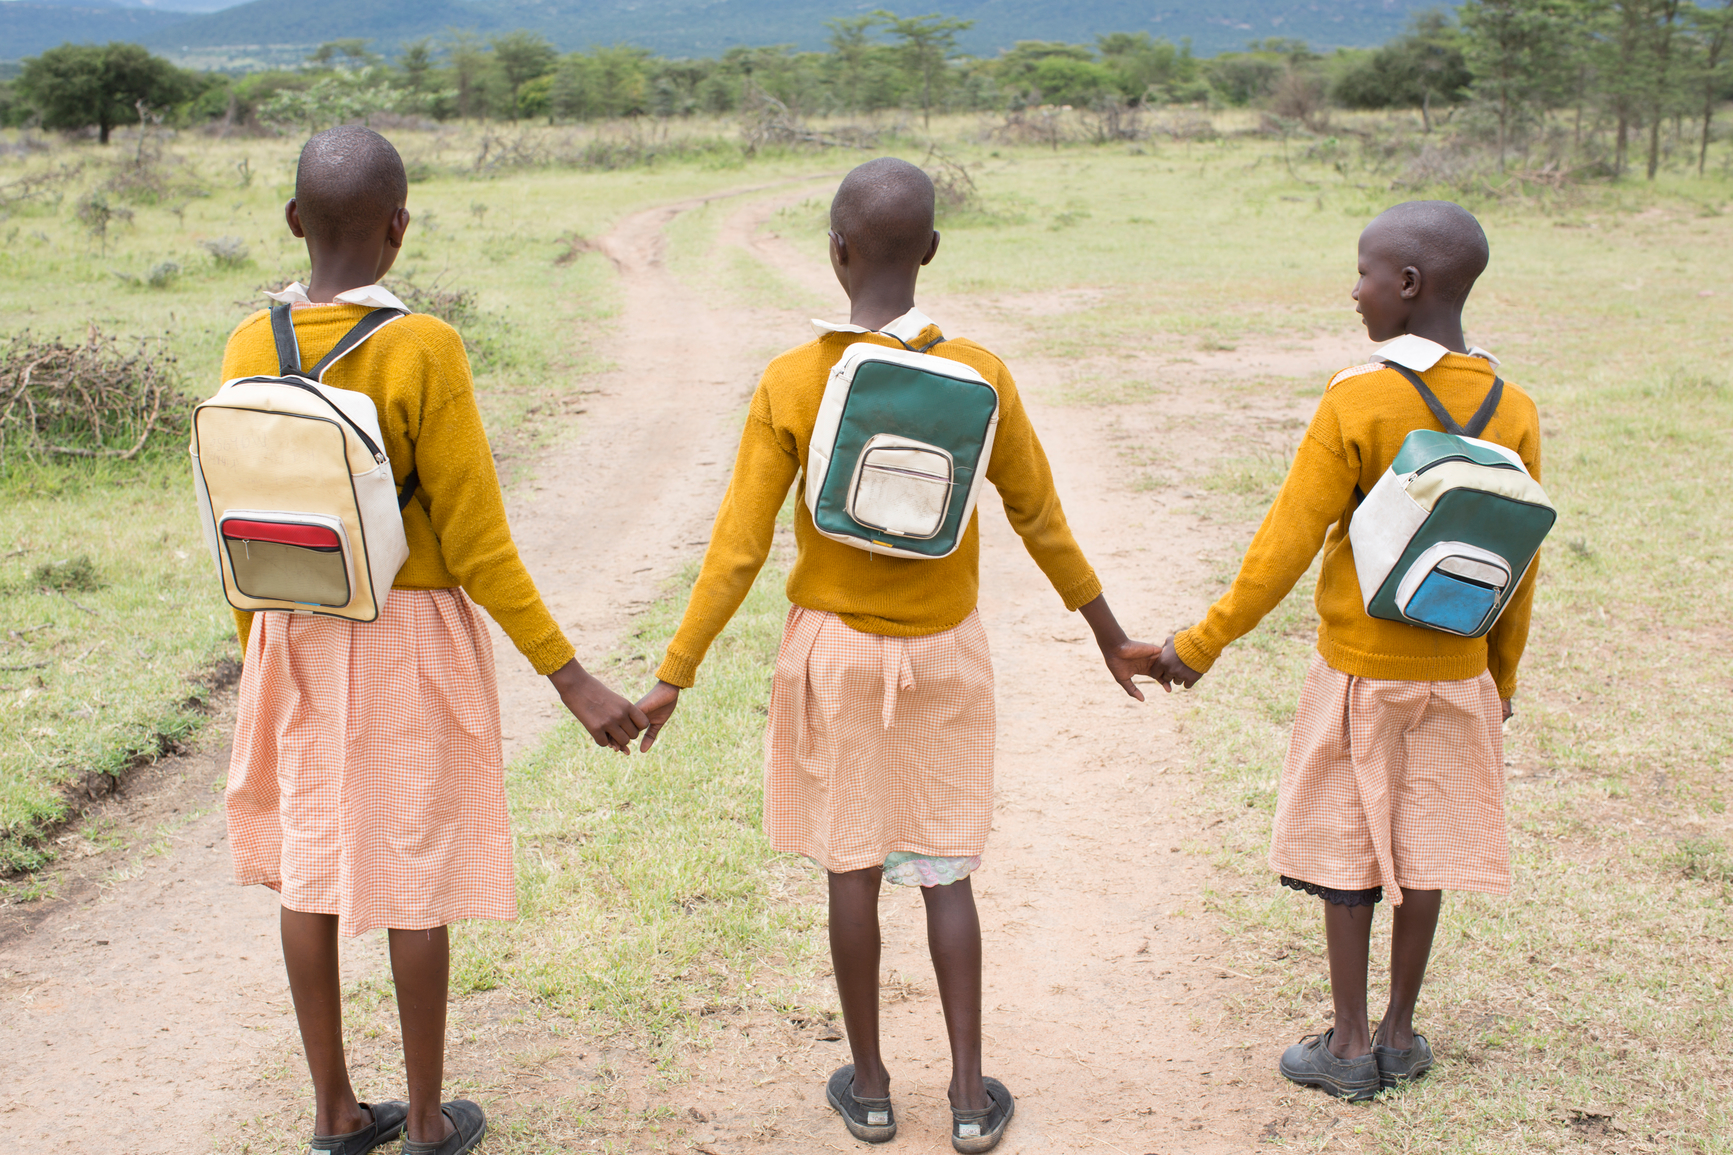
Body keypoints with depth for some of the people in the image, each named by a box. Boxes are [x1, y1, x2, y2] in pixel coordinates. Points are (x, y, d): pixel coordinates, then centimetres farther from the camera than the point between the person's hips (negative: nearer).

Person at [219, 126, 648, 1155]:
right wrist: (573, 678, -13)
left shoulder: (250, 348, -3)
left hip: (298, 638, 5)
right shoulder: (424, 351, -18)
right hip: (413, 639, -5)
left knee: (309, 863, 13)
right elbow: (476, 545, -18)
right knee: (418, 873, 7)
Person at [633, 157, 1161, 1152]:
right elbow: (1040, 520, -1)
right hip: (944, 653, 1)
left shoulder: (792, 382, -12)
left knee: (852, 868, 9)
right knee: (945, 871, 10)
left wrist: (674, 676, -4)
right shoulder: (979, 374, -9)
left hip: (834, 650, -1)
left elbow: (740, 546, -12)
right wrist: (1111, 637, 11)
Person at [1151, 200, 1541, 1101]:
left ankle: (1350, 1045, 16)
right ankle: (1400, 1034, 24)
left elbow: (1285, 545, -17)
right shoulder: (1514, 413, -4)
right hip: (1457, 673, 4)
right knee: (1423, 850, 13)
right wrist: (1503, 675, 16)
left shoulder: (1356, 403, -18)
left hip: (1358, 671, -4)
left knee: (1347, 854, 8)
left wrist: (1202, 645, -9)